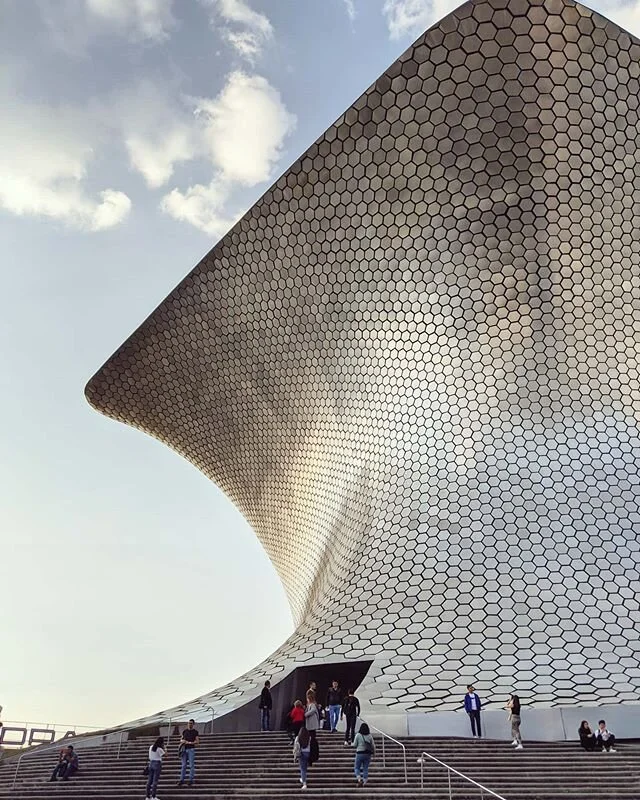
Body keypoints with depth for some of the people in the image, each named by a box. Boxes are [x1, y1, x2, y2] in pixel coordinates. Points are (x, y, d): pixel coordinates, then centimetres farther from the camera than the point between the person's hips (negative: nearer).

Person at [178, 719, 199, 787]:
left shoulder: (195, 732, 2)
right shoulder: (185, 731, 14)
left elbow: (197, 741, -4)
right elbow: (181, 739, 19)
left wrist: (189, 742, -13)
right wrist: (182, 741, -3)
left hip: (191, 749, -4)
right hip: (184, 749, 4)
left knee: (191, 765, -4)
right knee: (183, 765, 4)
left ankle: (191, 780, 0)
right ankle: (182, 780, 7)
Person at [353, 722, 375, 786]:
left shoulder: (358, 735, -8)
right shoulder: (370, 736, 0)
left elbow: (354, 745, -5)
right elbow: (373, 746, 4)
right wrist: (374, 753, 20)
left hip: (360, 753, -3)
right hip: (368, 754, 3)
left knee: (356, 767, 8)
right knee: (365, 768, 11)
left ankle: (359, 779, -13)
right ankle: (364, 782, 9)